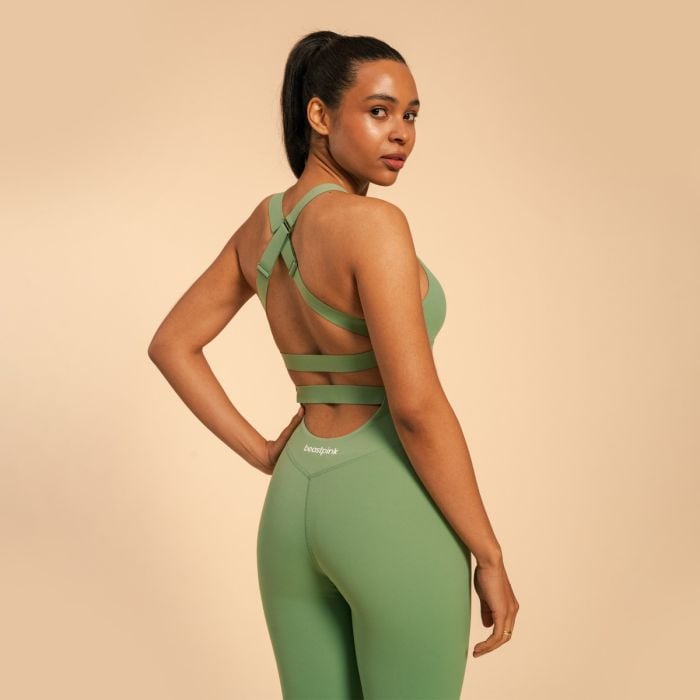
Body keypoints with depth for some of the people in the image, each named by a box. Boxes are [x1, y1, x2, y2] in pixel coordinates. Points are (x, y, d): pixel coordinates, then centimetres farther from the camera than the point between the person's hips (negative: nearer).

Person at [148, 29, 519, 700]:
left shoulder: (261, 224, 7)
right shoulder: (372, 223, -17)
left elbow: (171, 345, 15)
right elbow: (417, 406, -21)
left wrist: (265, 456, 11)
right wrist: (490, 556, -11)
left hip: (297, 507, 7)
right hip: (394, 514, -7)